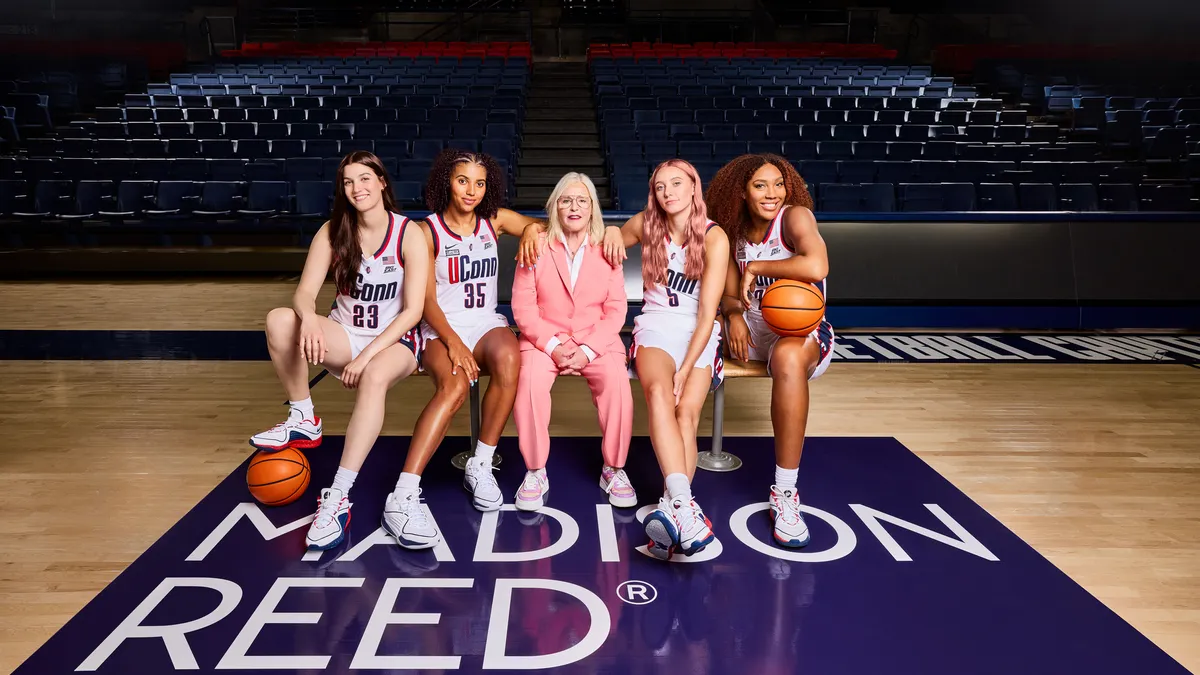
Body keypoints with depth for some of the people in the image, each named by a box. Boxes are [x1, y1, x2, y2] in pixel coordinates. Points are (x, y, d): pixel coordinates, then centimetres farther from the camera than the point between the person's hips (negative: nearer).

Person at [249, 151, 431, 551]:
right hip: (344, 334, 4)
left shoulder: (409, 234, -10)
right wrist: (309, 318, -35)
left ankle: (338, 498, -39)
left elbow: (413, 311, -15)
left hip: (394, 340, -3)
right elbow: (305, 292, -9)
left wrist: (367, 356, -24)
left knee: (375, 377, -39)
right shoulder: (332, 232, 0)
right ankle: (303, 420, -9)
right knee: (279, 320, -25)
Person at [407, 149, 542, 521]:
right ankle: (404, 494, -38)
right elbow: (427, 301, -5)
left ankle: (480, 466, -22)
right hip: (441, 328, -3)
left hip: (486, 323, 3)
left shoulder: (495, 220, 9)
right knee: (455, 384, -36)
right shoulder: (427, 231, -1)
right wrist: (453, 342, -21)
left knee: (508, 359, -35)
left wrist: (532, 231, -10)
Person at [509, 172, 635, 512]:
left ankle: (613, 469, -10)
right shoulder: (536, 245, 3)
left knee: (616, 379, -29)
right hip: (544, 338, 0)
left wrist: (587, 350, -14)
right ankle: (535, 472, -14)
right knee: (530, 380, -31)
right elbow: (523, 305, -3)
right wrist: (552, 345, -16)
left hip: (596, 340, 1)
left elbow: (616, 309, 0)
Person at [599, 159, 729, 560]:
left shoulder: (714, 238, -6)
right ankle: (685, 506, -49)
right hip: (655, 327, 0)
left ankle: (671, 508, -39)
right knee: (659, 393, -33)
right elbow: (617, 237, 29)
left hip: (699, 332, 0)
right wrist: (613, 232, 3)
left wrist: (686, 369, -20)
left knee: (687, 409, -29)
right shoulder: (646, 226, 4)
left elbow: (707, 312, -10)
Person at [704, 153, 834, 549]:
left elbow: (816, 267, -31)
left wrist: (756, 267, -20)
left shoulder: (794, 216, -11)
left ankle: (785, 494, -33)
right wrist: (734, 315, -15)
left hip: (803, 332, -7)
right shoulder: (737, 233, 8)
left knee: (787, 357, -40)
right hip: (753, 330, 7)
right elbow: (729, 295, 8)